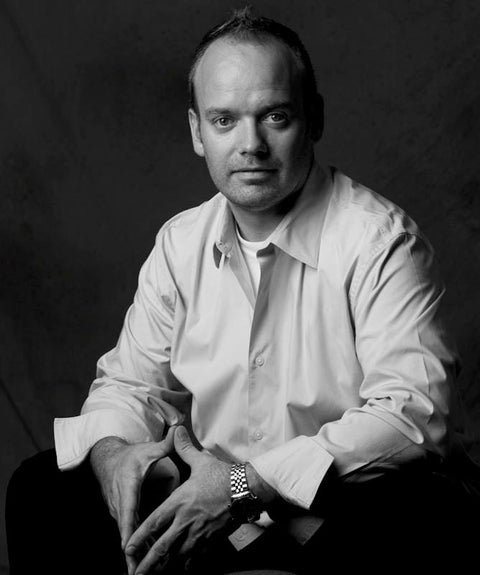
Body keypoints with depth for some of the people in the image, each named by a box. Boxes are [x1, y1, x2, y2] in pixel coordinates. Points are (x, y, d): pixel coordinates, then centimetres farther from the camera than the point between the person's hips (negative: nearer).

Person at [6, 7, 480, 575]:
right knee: (40, 489, -4)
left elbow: (413, 415, -24)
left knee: (426, 512, -38)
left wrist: (251, 484, -30)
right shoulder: (179, 243, 6)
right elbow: (130, 383, 12)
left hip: (341, 515, -5)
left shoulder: (380, 240, -14)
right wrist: (112, 451, -13)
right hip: (210, 504, 5)